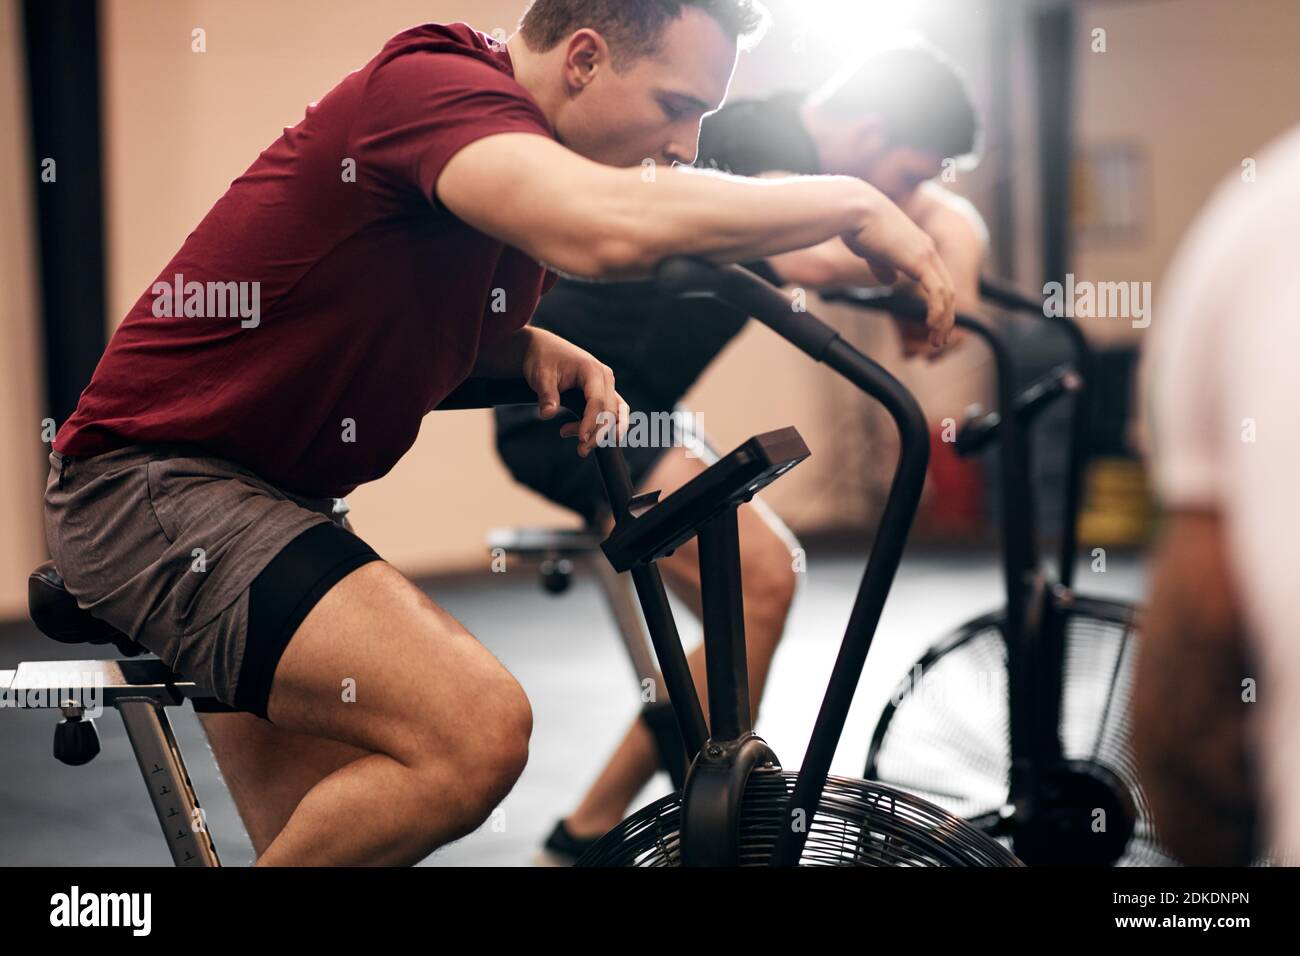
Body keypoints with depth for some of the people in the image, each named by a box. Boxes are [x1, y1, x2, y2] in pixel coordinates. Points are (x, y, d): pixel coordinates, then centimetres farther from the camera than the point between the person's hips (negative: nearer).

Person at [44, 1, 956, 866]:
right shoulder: (432, 83, -22)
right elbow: (613, 228, -41)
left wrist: (538, 350, 2)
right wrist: (851, 202, -27)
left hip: (275, 491, 10)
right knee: (478, 731, -25)